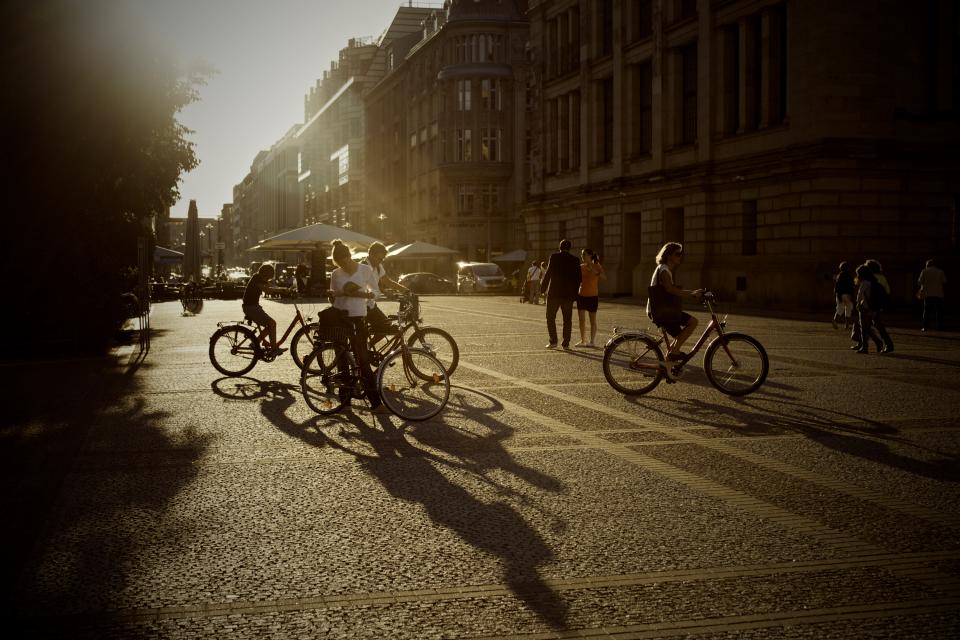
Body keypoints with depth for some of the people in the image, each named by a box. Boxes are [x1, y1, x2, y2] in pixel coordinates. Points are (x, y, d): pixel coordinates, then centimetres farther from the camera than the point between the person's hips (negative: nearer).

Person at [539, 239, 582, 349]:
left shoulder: (554, 257, -5)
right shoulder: (575, 260, 3)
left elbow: (548, 273, -8)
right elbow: (578, 278, 4)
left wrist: (543, 287, 4)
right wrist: (574, 292, 13)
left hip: (554, 292, -2)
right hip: (568, 294, 3)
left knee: (550, 317, 8)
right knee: (567, 319, 7)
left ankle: (553, 341, 0)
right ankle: (566, 343, 5)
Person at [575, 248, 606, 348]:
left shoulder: (597, 266, -5)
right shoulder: (581, 267, 7)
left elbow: (604, 278, -21)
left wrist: (595, 271, -30)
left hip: (592, 296, -5)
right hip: (581, 295, 5)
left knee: (592, 319, 1)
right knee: (581, 319, 4)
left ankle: (593, 341, 6)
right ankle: (583, 341, 11)